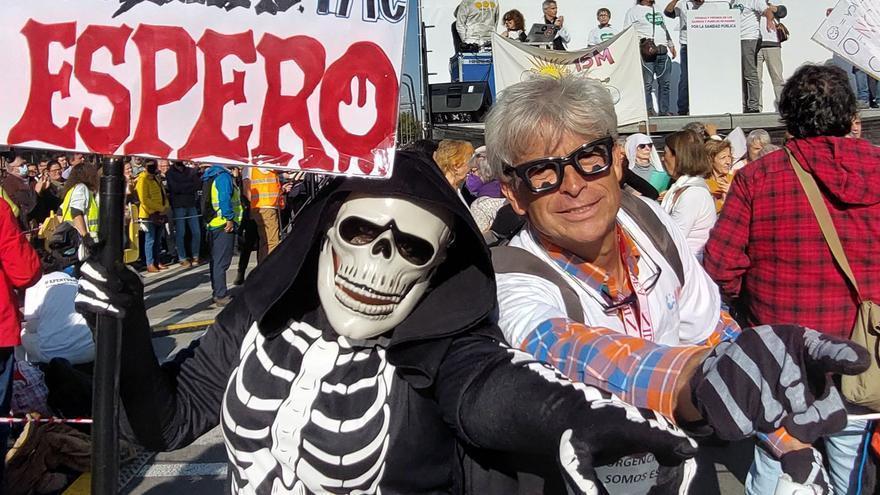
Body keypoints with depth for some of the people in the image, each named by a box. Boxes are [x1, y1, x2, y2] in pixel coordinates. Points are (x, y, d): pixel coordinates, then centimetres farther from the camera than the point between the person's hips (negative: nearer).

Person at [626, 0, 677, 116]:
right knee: (647, 84, -8)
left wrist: (671, 45, 27)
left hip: (663, 53, 6)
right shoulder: (634, 11, 3)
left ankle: (664, 110, 11)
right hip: (646, 53, -6)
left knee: (665, 83, 5)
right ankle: (648, 110, -2)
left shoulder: (658, 10, 24)